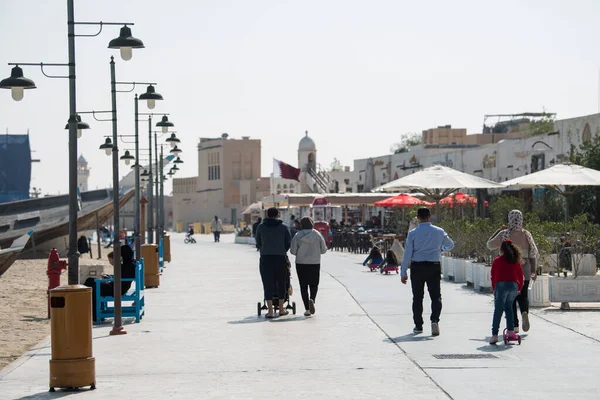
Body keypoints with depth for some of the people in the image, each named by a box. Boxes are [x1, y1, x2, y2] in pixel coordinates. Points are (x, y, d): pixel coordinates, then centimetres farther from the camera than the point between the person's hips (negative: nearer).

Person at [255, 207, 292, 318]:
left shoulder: (261, 227, 3)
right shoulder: (283, 227, 2)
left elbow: (258, 243, 10)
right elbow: (288, 243, 5)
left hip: (265, 258, 0)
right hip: (281, 258, 0)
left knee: (268, 284, 1)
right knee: (281, 283, 12)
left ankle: (270, 310, -6)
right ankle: (281, 309, 19)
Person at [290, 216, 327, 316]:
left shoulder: (297, 236, -5)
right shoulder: (318, 235, -1)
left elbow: (293, 251, -6)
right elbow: (323, 250, 2)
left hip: (301, 263, -1)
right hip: (315, 263, 1)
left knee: (303, 286, 7)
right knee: (314, 284, 13)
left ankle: (307, 309, 3)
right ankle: (312, 299, -17)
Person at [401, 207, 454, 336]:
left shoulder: (413, 233, -4)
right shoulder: (439, 232, 1)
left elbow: (407, 254, -4)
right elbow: (450, 245, 18)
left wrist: (403, 272, 1)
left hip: (417, 267, 0)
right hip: (434, 267, 0)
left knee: (417, 297, 10)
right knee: (436, 296, 4)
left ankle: (418, 325, 15)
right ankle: (435, 319, -18)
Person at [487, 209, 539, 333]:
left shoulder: (504, 234, -7)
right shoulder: (526, 234, -1)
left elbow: (490, 245, 6)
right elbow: (534, 253, 0)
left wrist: (499, 230, 14)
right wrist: (533, 270, 8)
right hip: (524, 271, 1)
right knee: (523, 295, 12)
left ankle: (514, 325, 3)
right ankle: (525, 312, -20)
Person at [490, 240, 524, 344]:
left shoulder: (497, 261, 8)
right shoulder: (516, 261, 15)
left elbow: (493, 276, 10)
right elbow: (520, 275, 16)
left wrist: (494, 288, 20)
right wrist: (519, 288, 26)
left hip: (501, 285, -3)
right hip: (514, 286, 3)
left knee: (498, 311, -3)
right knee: (508, 307, 20)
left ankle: (494, 335, -10)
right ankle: (510, 331, 9)